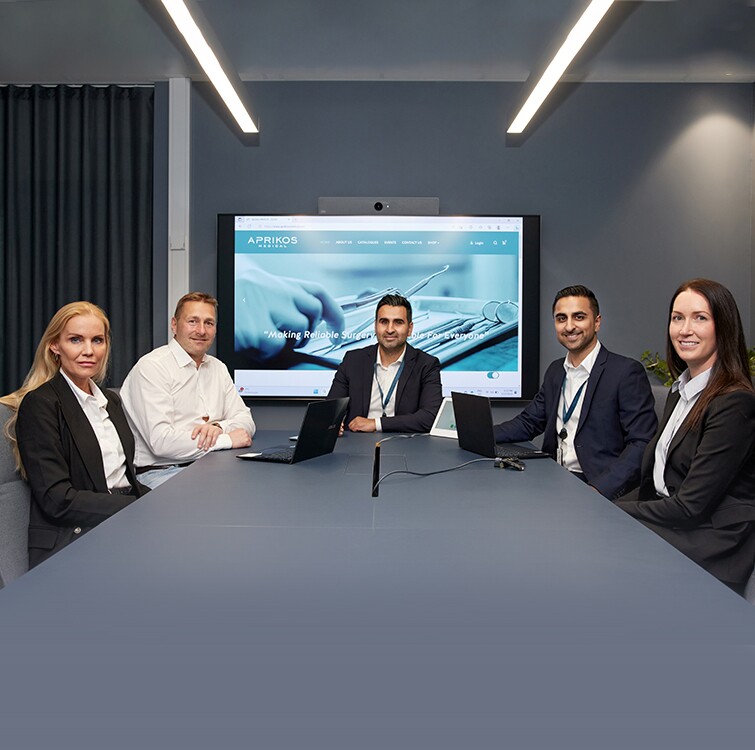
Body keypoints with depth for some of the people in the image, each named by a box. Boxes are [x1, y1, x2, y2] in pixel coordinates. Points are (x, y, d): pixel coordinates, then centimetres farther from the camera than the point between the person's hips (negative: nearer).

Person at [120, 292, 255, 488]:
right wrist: (227, 439, -14)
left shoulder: (218, 368, 17)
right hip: (158, 473, -7)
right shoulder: (151, 367, -9)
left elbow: (245, 420, 14)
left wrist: (218, 427, -10)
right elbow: (160, 441, -19)